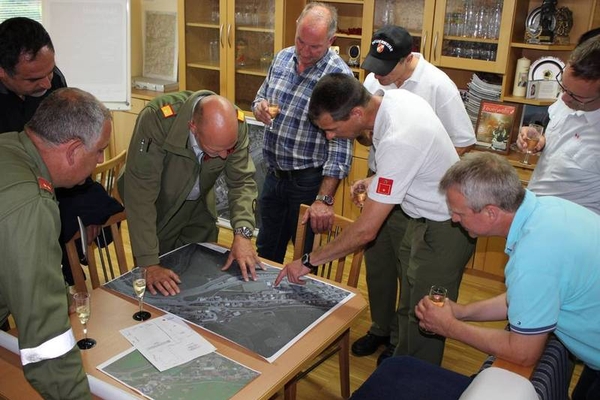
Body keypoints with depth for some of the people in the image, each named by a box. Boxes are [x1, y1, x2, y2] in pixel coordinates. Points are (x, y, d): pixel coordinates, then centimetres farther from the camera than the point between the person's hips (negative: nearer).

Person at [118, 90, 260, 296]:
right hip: (158, 208, -3)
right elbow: (140, 193, -37)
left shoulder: (236, 124, -25)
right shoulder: (156, 118, -37)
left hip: (200, 207, 3)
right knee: (158, 294, 8)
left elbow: (242, 182, -17)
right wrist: (150, 264, -39)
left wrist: (242, 233, -32)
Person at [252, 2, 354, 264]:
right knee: (266, 253, 22)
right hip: (273, 175, 6)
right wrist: (259, 106, -10)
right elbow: (262, 96, 16)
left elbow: (340, 143, -22)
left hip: (308, 182, -6)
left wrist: (324, 199, -27)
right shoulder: (282, 58, 0)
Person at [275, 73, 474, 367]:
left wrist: (308, 261, -22)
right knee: (408, 308, 21)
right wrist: (375, 181, 2)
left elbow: (365, 231, -32)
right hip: (423, 217, 9)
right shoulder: (395, 97, -9)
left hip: (443, 230, -9)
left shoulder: (398, 142, -36)